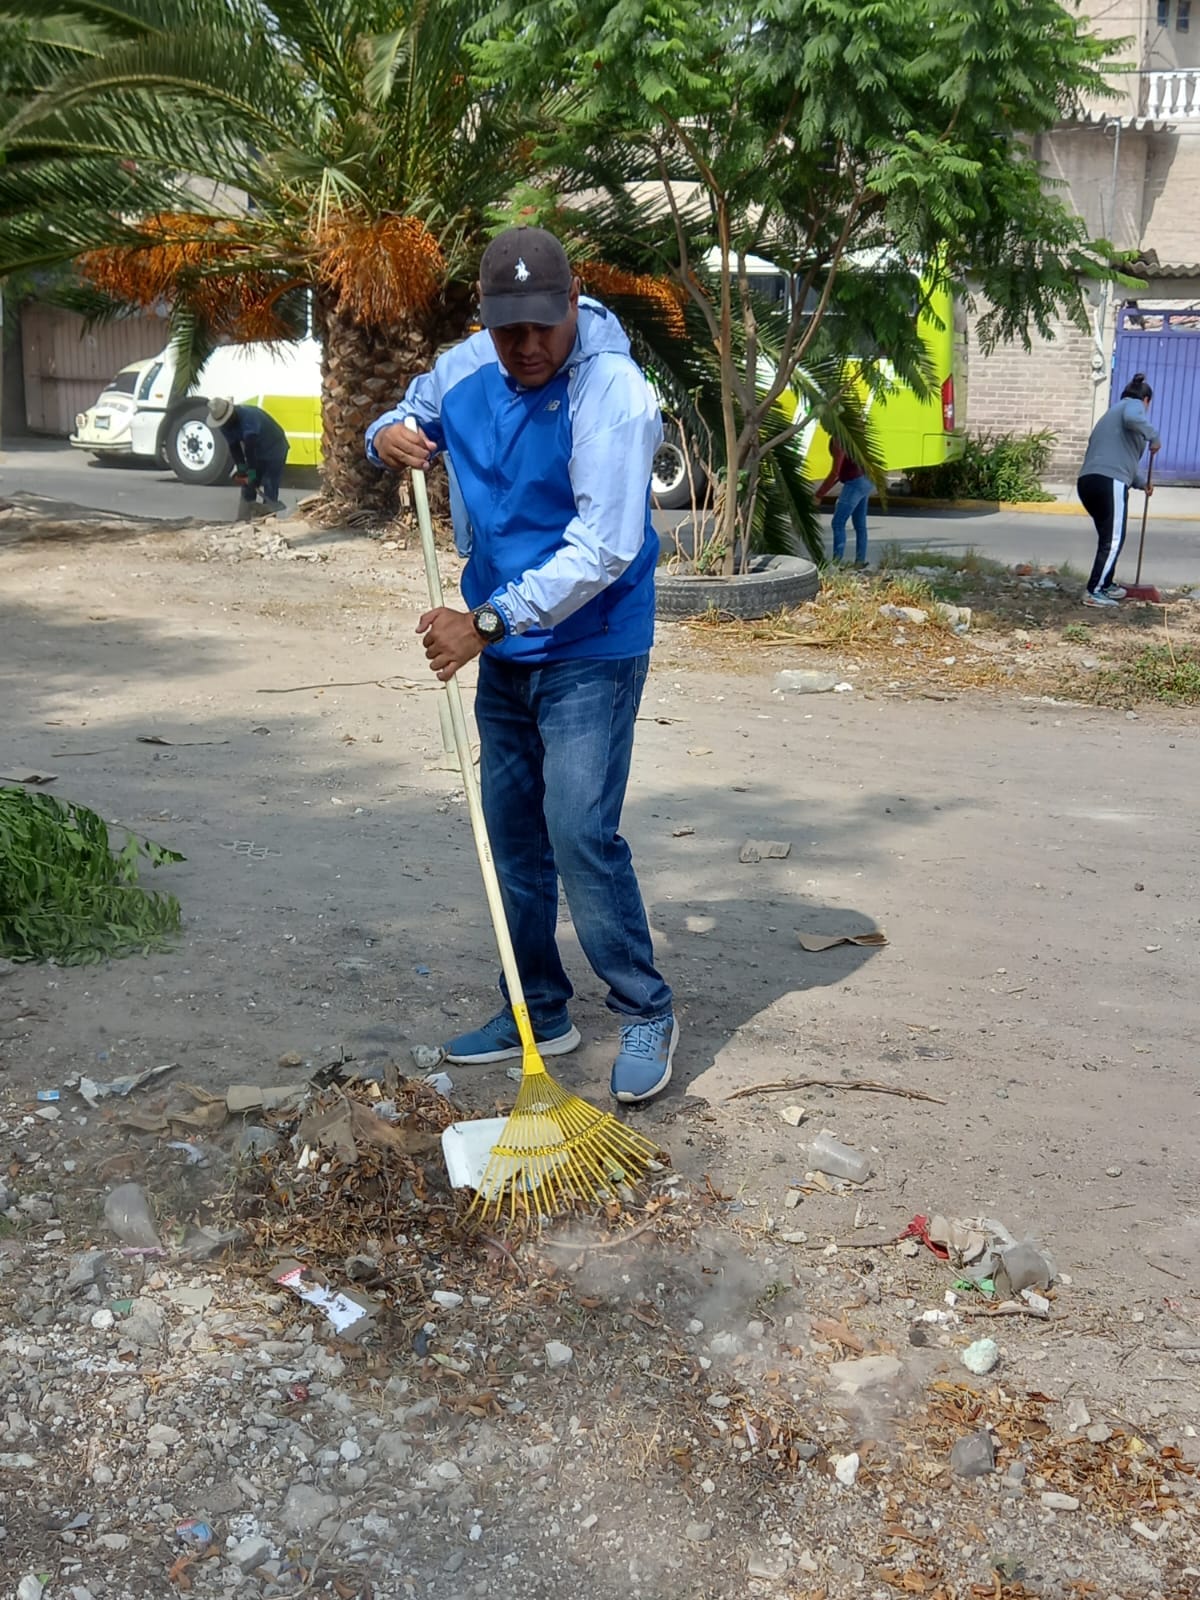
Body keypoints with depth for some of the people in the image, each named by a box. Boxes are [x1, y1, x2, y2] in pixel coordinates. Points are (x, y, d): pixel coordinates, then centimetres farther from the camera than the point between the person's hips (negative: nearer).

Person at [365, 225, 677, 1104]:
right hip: (506, 649, 8)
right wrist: (389, 436, -3)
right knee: (513, 833, 13)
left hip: (591, 652, -8)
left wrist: (488, 622, -31)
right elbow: (413, 415, 23)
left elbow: (601, 551, -28)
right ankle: (539, 1011, 27)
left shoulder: (615, 395, -21)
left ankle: (647, 1013, 4)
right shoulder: (467, 367, 1)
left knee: (580, 832, -14)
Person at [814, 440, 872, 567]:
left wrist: (819, 495, -17)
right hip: (865, 482, 10)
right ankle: (860, 561, 11)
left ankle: (838, 559, -16)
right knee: (860, 524, 10)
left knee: (838, 522, -10)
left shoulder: (839, 441, -14)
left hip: (854, 483, -10)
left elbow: (835, 472, -20)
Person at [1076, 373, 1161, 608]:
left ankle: (1106, 585, 29)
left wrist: (1143, 481, 50)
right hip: (1110, 482, -9)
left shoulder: (1114, 411, 34)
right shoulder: (1135, 405, 7)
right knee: (1113, 540, -6)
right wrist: (1153, 435, -6)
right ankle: (1094, 592, -10)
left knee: (1108, 537, 22)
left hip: (1087, 481, 9)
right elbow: (1132, 419, -20)